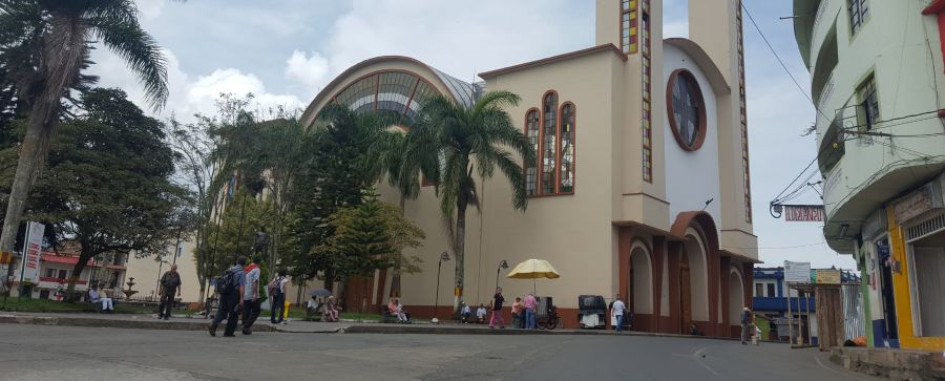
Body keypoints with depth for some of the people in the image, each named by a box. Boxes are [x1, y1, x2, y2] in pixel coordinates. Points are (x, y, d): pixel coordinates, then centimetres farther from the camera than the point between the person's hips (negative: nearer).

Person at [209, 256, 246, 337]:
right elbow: (241, 287, -17)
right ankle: (228, 332, 9)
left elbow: (222, 281, 18)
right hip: (233, 295, -6)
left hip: (224, 294, 6)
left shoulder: (229, 270, 11)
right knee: (233, 314, 5)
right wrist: (241, 299, -17)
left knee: (221, 311, 10)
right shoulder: (241, 273, -10)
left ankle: (213, 325, -11)